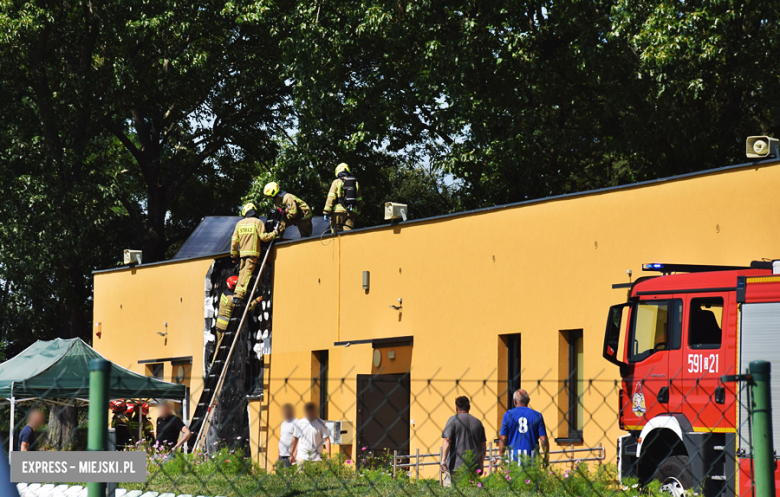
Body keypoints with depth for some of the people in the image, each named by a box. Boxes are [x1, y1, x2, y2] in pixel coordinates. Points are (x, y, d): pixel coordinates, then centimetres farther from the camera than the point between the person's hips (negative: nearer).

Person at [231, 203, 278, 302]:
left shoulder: (239, 223, 13)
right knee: (247, 273, -10)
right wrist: (274, 234, 10)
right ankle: (239, 295, -20)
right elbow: (263, 237, -8)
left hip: (242, 252, 5)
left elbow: (234, 240, 12)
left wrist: (234, 254, 20)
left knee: (242, 272, 13)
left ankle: (237, 293, 7)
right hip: (252, 252, -5)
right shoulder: (258, 222, -1)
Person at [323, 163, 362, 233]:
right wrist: (357, 215, 25)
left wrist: (326, 212, -5)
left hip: (338, 211, -3)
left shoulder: (336, 182, 4)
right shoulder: (355, 183, 17)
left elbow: (331, 198, -4)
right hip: (351, 213, 3)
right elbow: (359, 201, 18)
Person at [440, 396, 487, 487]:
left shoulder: (453, 420, -1)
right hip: (474, 467, 5)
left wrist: (443, 460, -16)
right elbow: (483, 446, 18)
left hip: (456, 465, -5)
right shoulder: (478, 422, 15)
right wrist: (481, 465, 26)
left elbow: (447, 441, -12)